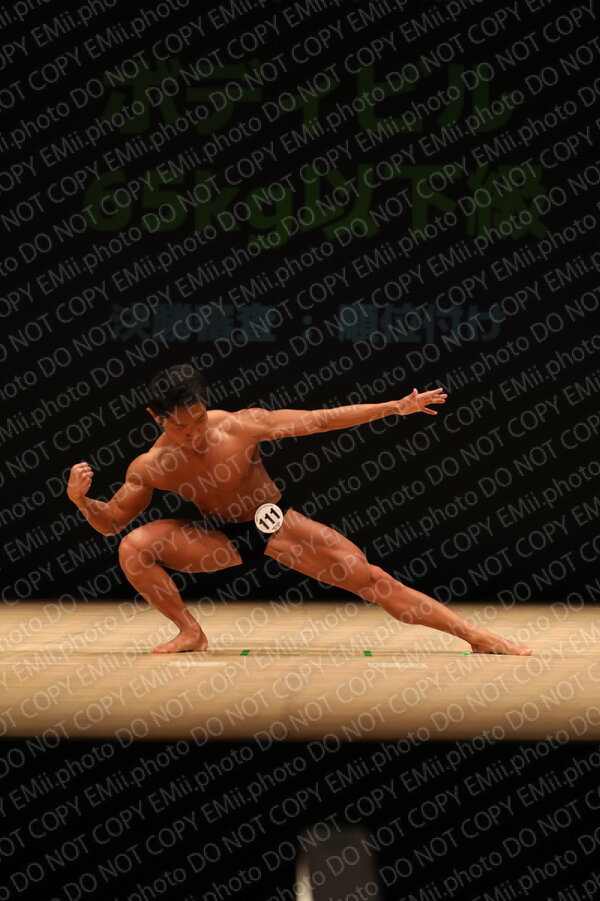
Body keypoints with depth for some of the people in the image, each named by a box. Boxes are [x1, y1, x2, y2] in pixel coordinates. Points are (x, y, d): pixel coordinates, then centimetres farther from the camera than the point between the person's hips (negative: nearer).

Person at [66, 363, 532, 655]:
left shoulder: (241, 425, -24)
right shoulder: (149, 468, -17)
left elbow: (319, 420, -20)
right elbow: (111, 522, -5)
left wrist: (396, 407, -22)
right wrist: (81, 500, -28)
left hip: (277, 523, -2)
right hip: (223, 538, 2)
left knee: (370, 577, -14)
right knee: (134, 548, -20)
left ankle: (478, 637, -12)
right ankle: (191, 633, -1)